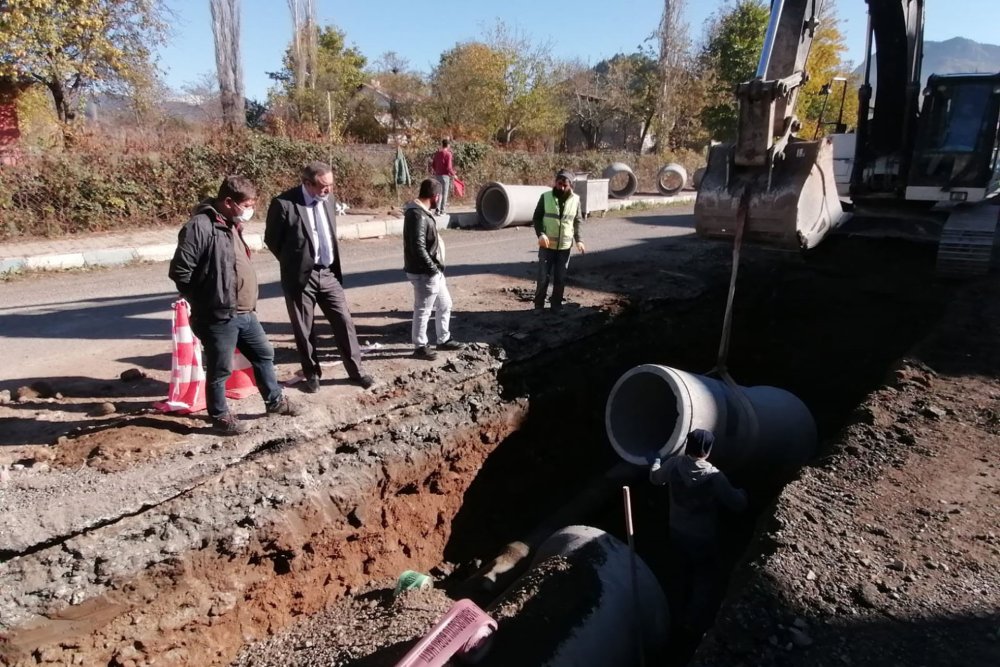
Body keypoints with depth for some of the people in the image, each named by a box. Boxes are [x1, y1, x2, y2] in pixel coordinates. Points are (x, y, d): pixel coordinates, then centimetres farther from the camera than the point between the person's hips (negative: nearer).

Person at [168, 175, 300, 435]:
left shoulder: (232, 225, 13)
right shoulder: (199, 226, -16)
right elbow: (179, 272, -18)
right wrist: (205, 302, -8)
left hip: (245, 313, 9)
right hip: (218, 317, -9)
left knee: (264, 354, 19)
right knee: (220, 370, 5)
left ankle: (274, 400, 35)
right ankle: (220, 416, 22)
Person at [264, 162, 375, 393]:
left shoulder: (327, 199, 3)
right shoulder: (284, 203, -16)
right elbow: (271, 239, -5)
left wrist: (335, 264, 13)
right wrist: (292, 262, 3)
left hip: (328, 274, 5)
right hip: (300, 276, -4)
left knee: (344, 322, 6)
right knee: (304, 330, 8)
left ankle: (356, 371, 18)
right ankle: (312, 374, 25)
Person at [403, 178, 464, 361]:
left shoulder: (421, 211, 11)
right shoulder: (418, 215, -21)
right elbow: (418, 248, -27)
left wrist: (436, 268, 15)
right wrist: (432, 269, -20)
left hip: (434, 272, 10)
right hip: (424, 273, -10)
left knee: (445, 304, 19)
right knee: (423, 310, 3)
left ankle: (444, 339, 33)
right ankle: (420, 346, 17)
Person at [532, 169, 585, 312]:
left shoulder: (575, 200, -1)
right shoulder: (545, 197, -6)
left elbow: (577, 222, 7)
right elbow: (536, 218, -2)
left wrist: (578, 240, -3)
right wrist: (540, 234, -19)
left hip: (565, 247, 2)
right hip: (547, 246, -2)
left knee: (560, 279, 8)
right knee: (543, 277, 1)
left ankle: (556, 306, 23)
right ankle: (538, 307, 17)